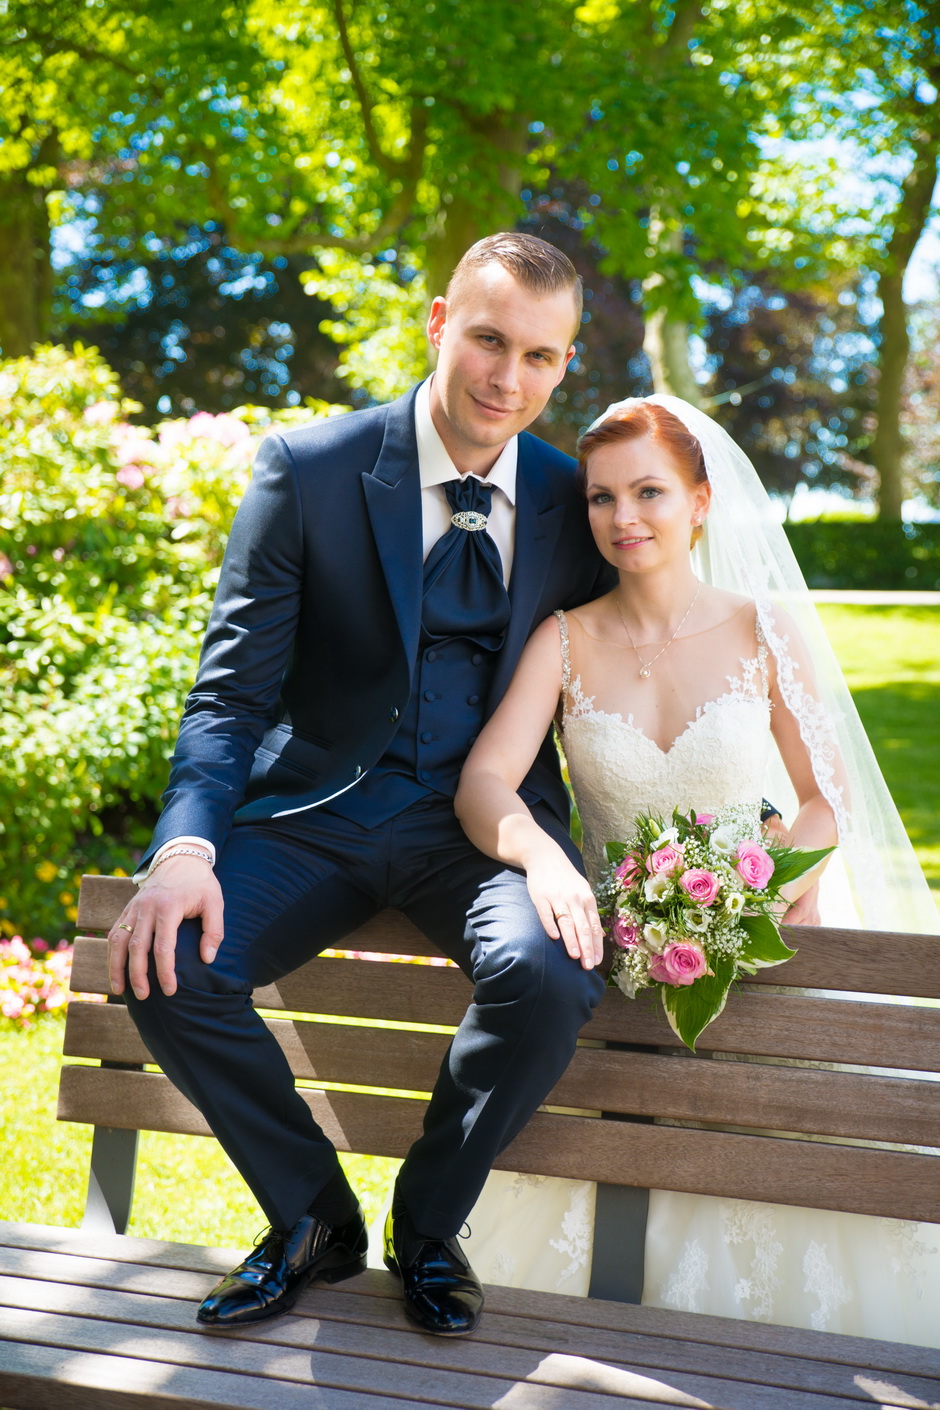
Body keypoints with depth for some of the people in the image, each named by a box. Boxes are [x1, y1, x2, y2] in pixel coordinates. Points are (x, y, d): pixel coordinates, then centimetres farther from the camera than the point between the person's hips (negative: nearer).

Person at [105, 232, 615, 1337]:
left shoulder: (573, 506, 3)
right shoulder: (309, 470, -4)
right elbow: (232, 691, -6)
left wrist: (572, 869, -7)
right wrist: (189, 842, -24)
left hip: (487, 815, 0)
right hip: (318, 808, 0)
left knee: (549, 977, -31)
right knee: (165, 965, -25)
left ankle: (428, 1226, -1)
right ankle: (313, 1220, 2)